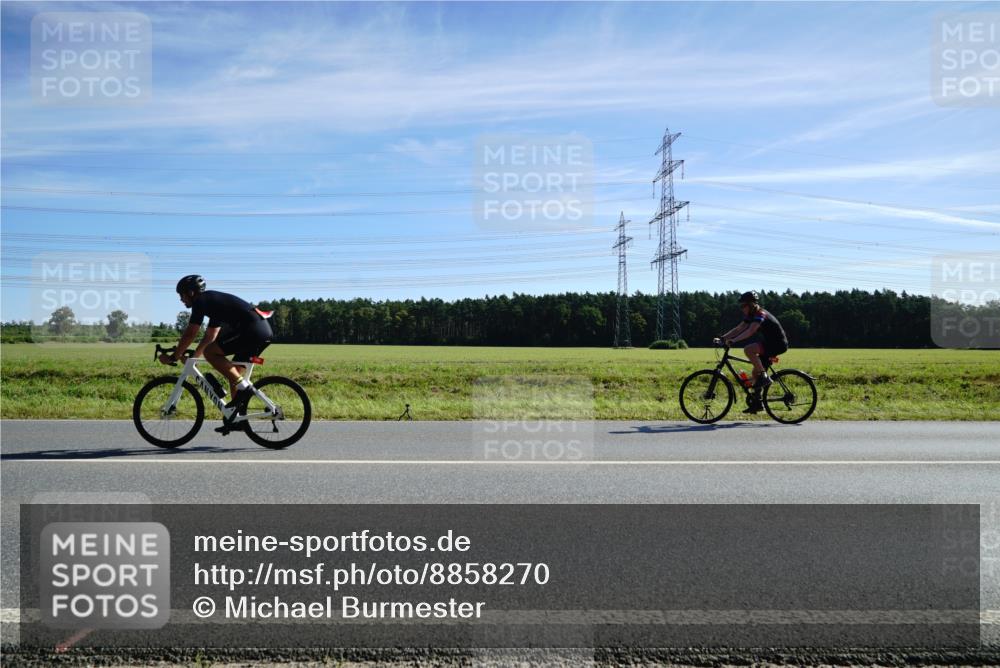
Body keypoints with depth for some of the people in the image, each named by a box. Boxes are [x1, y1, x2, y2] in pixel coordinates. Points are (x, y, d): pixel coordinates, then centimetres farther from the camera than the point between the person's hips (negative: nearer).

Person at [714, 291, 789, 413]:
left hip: (778, 344, -10)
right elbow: (738, 329, 7)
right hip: (770, 343, 10)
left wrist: (733, 340, -42)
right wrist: (722, 338, -5)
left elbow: (750, 331, -34)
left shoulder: (760, 314, -20)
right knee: (755, 372, 8)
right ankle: (757, 402, 16)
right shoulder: (751, 316, 9)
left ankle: (764, 377, -18)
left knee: (748, 349, -29)